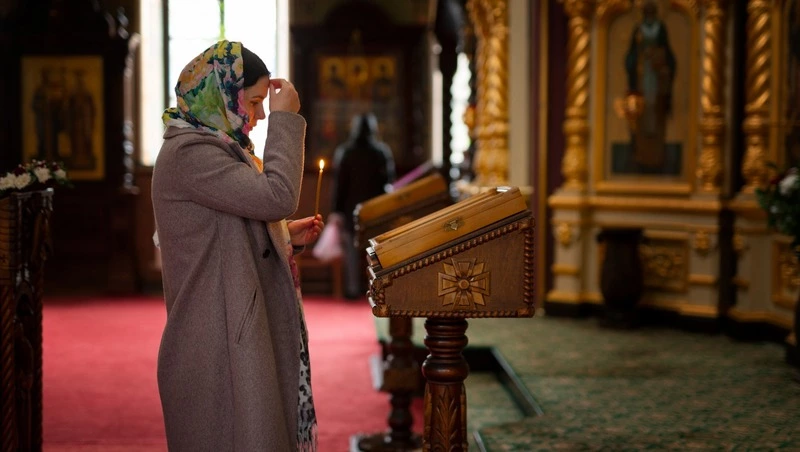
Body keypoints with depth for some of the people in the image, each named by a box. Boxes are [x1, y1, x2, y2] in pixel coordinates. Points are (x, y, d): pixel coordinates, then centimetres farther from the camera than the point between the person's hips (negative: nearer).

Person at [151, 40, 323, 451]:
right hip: (216, 343, -10)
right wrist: (286, 121, -16)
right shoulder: (189, 154, -17)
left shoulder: (214, 148, 15)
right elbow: (277, 196, -26)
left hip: (235, 332, 10)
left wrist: (288, 236, 8)